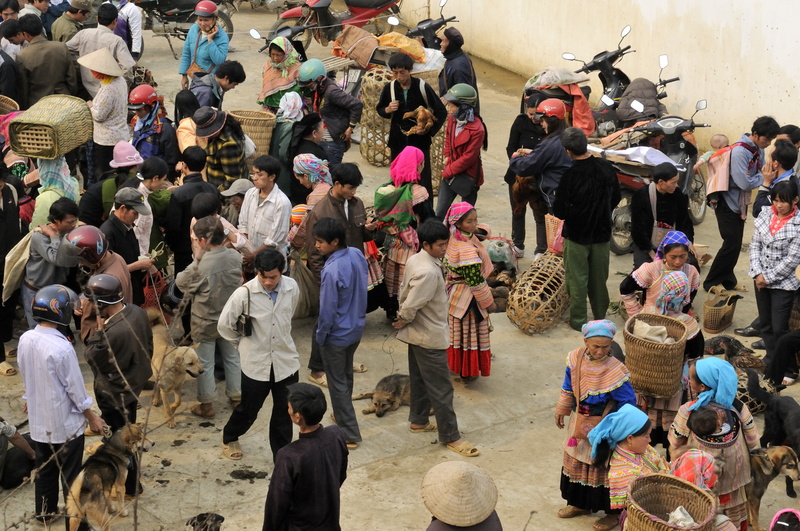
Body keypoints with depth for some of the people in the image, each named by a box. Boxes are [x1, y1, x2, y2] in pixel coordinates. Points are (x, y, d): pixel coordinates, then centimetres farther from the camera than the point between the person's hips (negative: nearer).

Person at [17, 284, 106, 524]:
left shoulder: (25, 340, -6)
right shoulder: (61, 347, -27)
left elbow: (26, 377, 7)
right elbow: (75, 387, -19)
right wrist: (92, 417, -6)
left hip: (38, 419, 6)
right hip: (65, 422, -6)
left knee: (44, 468, 21)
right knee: (70, 473, 9)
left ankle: (44, 512, 34)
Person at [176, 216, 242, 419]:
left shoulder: (201, 266, -28)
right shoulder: (236, 258, -14)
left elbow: (181, 283, -12)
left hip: (205, 323, -4)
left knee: (205, 364, 12)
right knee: (232, 358, 21)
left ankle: (206, 405, 23)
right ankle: (237, 398, 34)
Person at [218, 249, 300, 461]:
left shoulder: (292, 288, -9)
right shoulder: (244, 294, -20)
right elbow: (224, 325, -7)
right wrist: (243, 344, 5)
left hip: (286, 361, 3)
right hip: (256, 363, -2)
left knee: (285, 412, 10)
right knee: (249, 408, 16)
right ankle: (230, 438, 44)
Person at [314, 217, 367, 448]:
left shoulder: (332, 271, -31)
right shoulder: (357, 254, -8)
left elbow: (328, 309, -23)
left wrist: (320, 336, -9)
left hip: (337, 334, -8)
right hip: (356, 328, 8)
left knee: (337, 383, 7)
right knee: (346, 375, 26)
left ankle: (350, 434, 13)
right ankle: (344, 414, 45)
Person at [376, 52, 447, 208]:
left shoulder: (422, 87, -11)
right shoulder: (389, 88, -3)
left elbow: (441, 112, -3)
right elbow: (379, 109, 13)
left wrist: (430, 131, -12)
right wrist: (387, 110, -9)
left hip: (420, 141, -3)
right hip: (398, 141, 3)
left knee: (423, 180, -1)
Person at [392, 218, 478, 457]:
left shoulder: (414, 261, 0)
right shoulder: (429, 272, -29)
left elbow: (404, 292, 9)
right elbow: (411, 305, -28)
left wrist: (403, 317, 10)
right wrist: (404, 320, -10)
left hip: (417, 335, 10)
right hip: (430, 338, -10)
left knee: (420, 379, 24)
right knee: (441, 388, 0)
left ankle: (418, 420, 40)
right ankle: (451, 436, 9)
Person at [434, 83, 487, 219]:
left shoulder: (477, 130, -25)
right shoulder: (452, 119, -3)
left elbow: (468, 158, -21)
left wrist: (447, 172, -14)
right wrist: (447, 156, 7)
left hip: (468, 177, -6)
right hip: (449, 174, 6)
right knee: (439, 213, 8)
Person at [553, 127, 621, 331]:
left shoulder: (569, 175, -24)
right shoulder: (606, 167, -9)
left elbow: (559, 212, -19)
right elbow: (616, 197, 6)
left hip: (576, 234, -4)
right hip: (602, 232, 4)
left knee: (577, 279, 9)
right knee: (599, 278, 17)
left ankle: (578, 320, 17)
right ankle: (600, 318, 29)